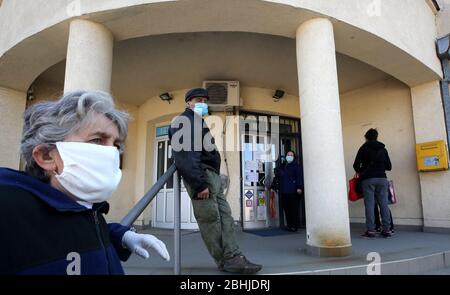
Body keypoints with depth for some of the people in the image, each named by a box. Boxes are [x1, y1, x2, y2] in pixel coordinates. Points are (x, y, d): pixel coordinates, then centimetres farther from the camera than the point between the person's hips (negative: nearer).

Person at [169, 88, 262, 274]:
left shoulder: (199, 122, 28)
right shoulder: (184, 121, -4)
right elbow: (184, 156, -18)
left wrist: (212, 179, 15)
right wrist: (199, 183, -25)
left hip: (212, 175, 10)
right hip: (201, 175, -10)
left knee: (224, 216, 5)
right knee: (211, 219, -5)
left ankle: (233, 257, 6)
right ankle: (227, 261, 3)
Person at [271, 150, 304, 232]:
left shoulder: (296, 166, 2)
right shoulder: (282, 167, 19)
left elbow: (300, 177, -9)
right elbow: (276, 177, 21)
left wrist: (299, 187, -19)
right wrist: (274, 187, 16)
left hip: (293, 192, -6)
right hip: (283, 192, 6)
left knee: (294, 209, -4)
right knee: (286, 209, 7)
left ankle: (295, 226, 2)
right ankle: (289, 225, 16)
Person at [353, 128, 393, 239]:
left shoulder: (364, 148, 1)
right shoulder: (383, 149, 13)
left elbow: (356, 165, -5)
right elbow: (389, 167, 12)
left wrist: (360, 172, 14)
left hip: (368, 179, -3)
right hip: (382, 178, 4)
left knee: (369, 204, -2)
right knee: (384, 203, 5)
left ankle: (370, 230, -3)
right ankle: (387, 229, 7)